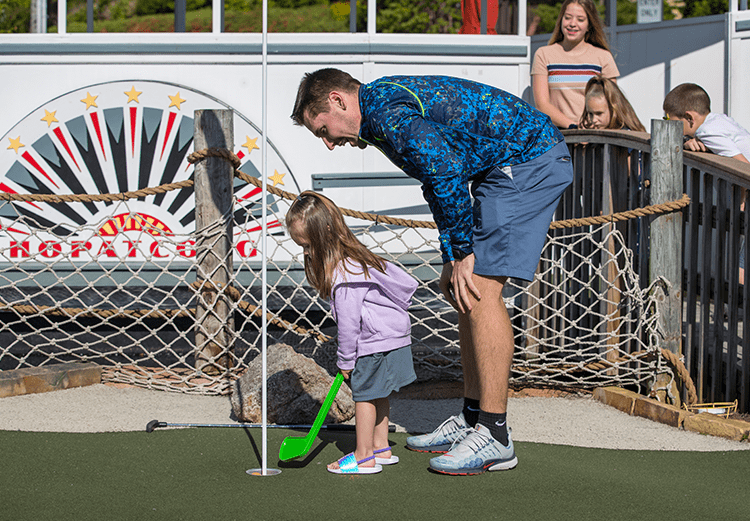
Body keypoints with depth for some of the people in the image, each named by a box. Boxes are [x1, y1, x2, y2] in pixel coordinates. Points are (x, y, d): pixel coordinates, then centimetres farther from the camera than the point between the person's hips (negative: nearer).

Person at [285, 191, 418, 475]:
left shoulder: (343, 275, -25)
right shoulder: (356, 255, 6)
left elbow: (348, 321, -22)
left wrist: (345, 360, -10)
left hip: (376, 343, -10)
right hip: (391, 334, 10)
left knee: (364, 393, -2)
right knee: (376, 394, 16)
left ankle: (363, 457, 4)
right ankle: (380, 448, 24)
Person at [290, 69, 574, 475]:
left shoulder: (387, 111, -17)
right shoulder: (389, 105, 17)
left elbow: (447, 177, -24)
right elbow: (442, 179, 23)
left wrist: (463, 255, -15)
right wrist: (451, 259, 17)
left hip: (529, 162, -11)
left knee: (480, 289, -13)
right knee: (466, 289, 12)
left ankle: (495, 438, -11)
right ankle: (472, 420, 17)